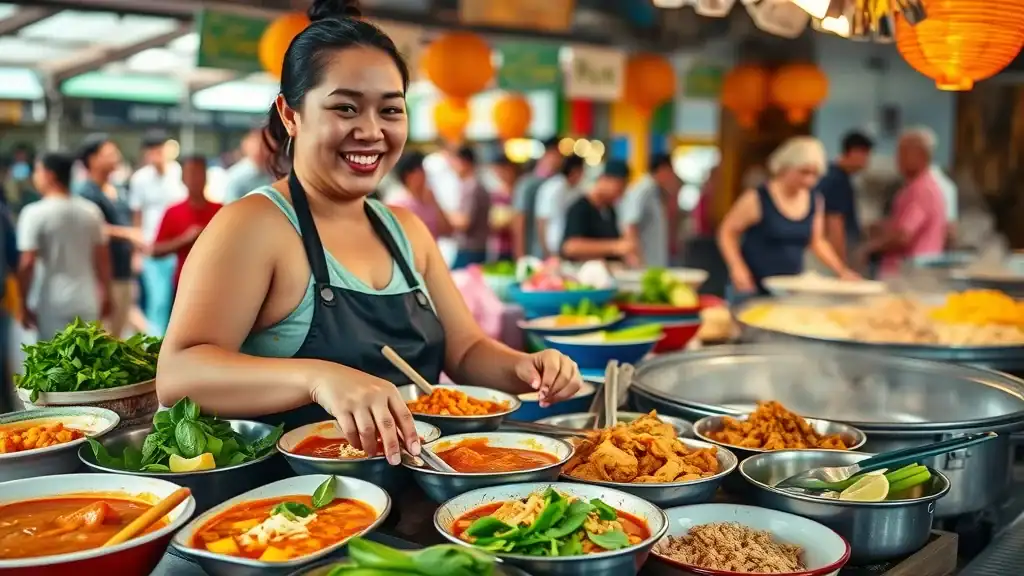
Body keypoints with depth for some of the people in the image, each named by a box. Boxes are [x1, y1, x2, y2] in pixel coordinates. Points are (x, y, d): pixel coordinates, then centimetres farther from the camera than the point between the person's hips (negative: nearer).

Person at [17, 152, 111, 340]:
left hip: (54, 304, -5)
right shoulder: (91, 211, 3)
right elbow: (103, 257, 8)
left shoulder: (35, 213, -12)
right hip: (86, 302, 5)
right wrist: (104, 293, 19)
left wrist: (24, 304, -5)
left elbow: (27, 264, -14)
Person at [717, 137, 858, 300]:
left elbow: (817, 242, 18)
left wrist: (842, 271, 7)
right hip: (753, 289, -4)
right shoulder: (757, 199, -10)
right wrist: (737, 267, -19)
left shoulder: (815, 202, 6)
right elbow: (727, 233, -5)